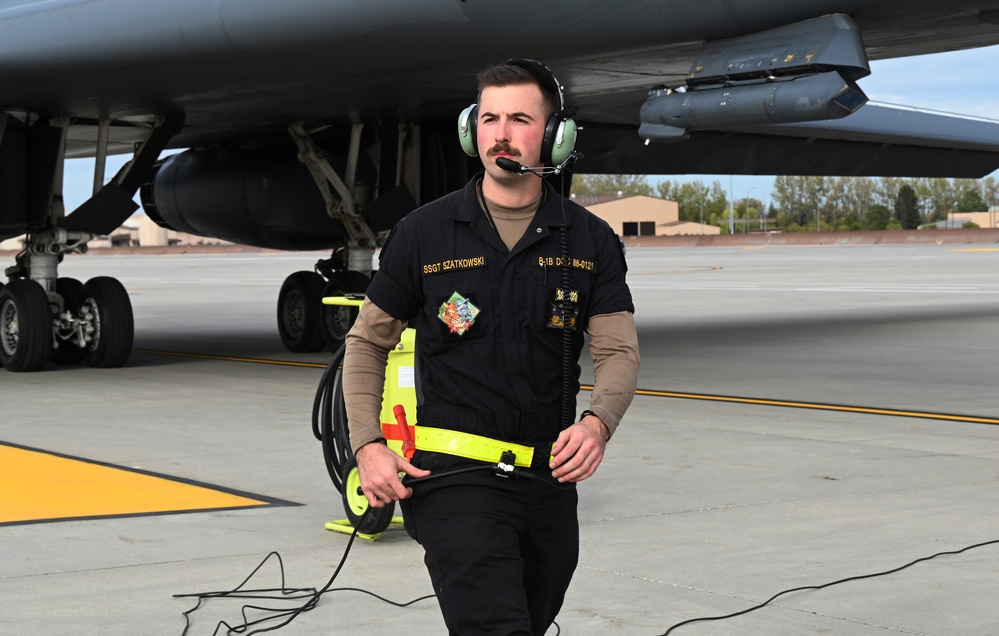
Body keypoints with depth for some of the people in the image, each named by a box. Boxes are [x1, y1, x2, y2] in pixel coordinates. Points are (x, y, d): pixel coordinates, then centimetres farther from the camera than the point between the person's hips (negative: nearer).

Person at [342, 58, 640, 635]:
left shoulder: (591, 240, 4)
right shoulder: (425, 232, 0)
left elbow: (620, 351, 0)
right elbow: (368, 342, 7)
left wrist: (598, 424, -21)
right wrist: (368, 445, -7)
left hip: (551, 479, 4)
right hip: (455, 477, -3)